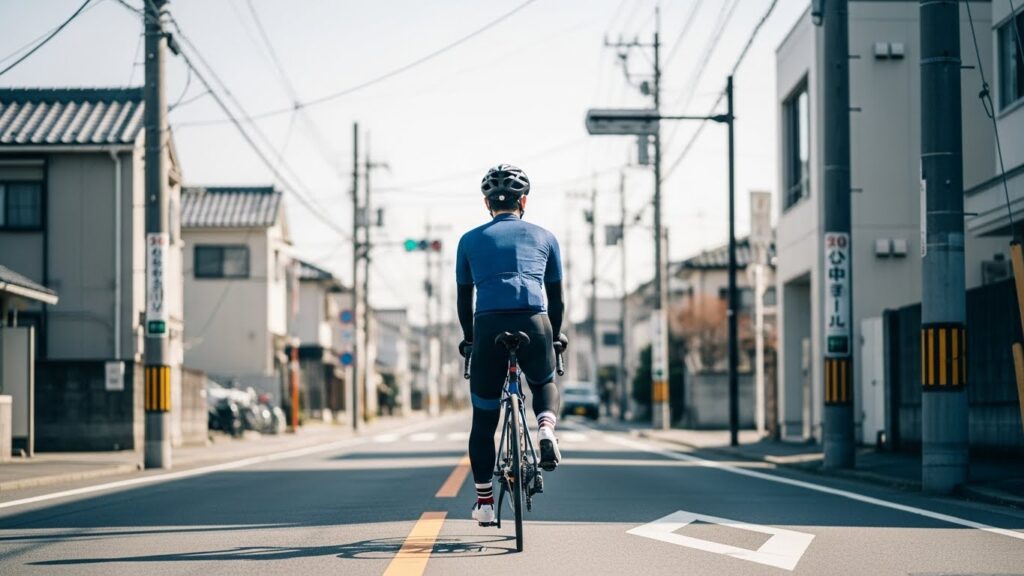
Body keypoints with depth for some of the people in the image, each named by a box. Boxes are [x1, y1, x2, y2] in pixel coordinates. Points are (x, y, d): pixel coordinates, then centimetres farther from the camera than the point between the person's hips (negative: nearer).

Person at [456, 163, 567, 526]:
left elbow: (464, 299, 22)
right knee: (544, 384, 30)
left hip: (489, 326, 0)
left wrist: (469, 340, 36)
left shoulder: (470, 240, 20)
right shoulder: (544, 237, 20)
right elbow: (557, 299, 23)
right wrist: (555, 336, 37)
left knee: (484, 420, 12)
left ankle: (484, 502, 15)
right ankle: (546, 427, -2)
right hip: (533, 322, 0)